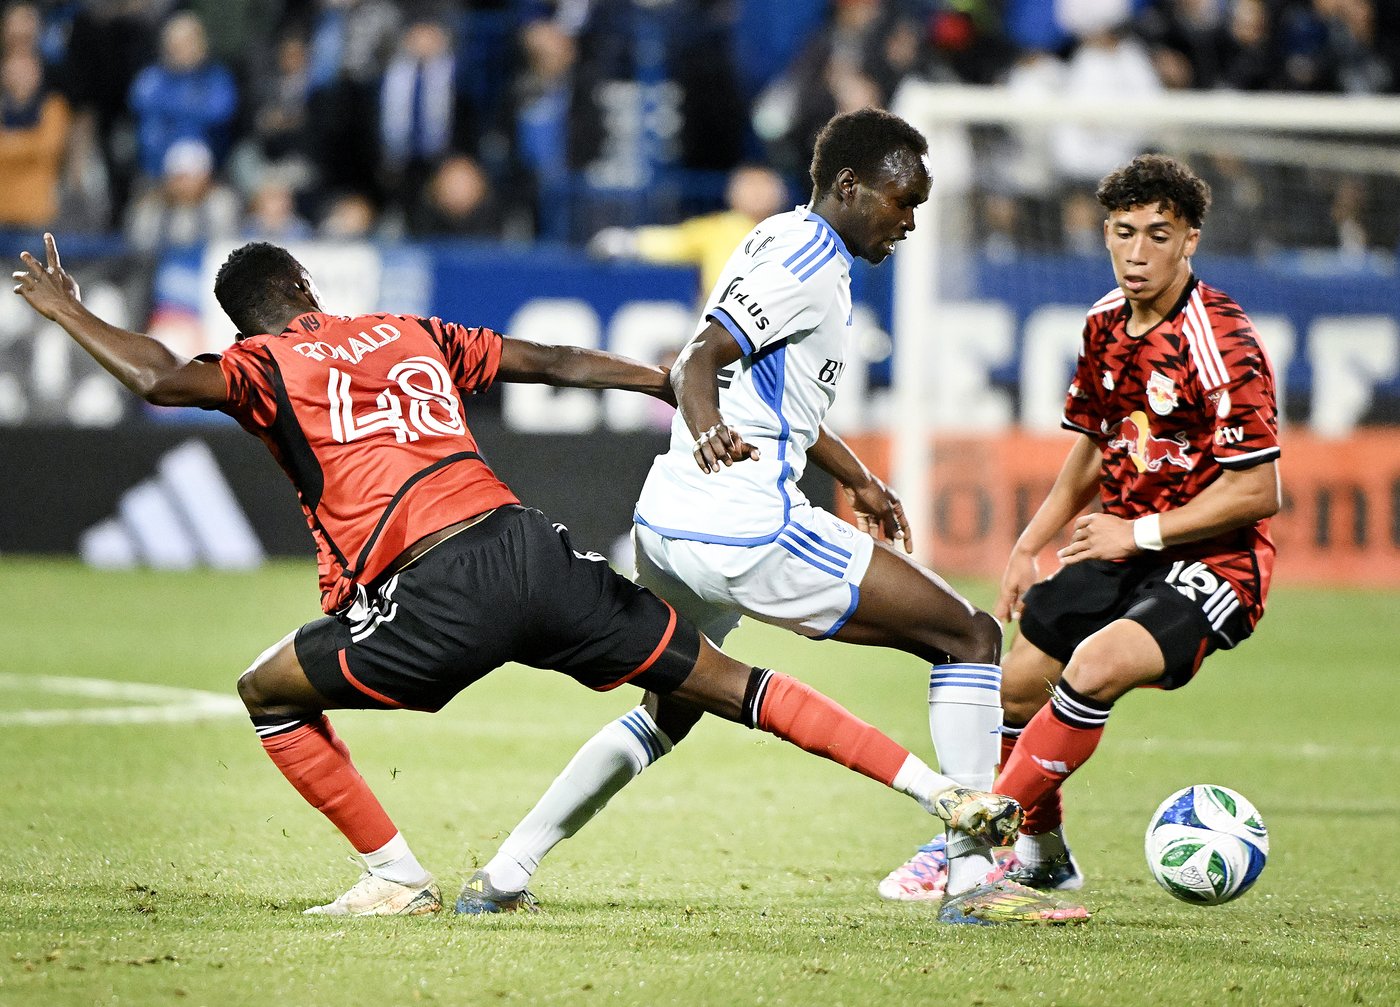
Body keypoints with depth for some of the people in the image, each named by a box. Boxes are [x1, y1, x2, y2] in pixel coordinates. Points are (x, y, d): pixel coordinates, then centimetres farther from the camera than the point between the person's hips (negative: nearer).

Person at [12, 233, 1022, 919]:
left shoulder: (268, 365, 9)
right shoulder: (416, 336, 24)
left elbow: (160, 377, -6)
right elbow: (561, 363, 27)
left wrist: (65, 311, 11)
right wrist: (678, 386, 38)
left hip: (438, 597, -5)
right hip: (532, 546, 5)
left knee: (270, 693, 15)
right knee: (719, 681, 11)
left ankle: (398, 877, 8)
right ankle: (950, 795, 4)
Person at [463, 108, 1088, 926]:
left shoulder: (783, 241, 19)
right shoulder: (810, 259, -11)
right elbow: (702, 359, -21)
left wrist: (858, 479, 40)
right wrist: (708, 431, -40)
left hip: (667, 523, 10)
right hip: (747, 531, -10)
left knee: (665, 716, 27)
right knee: (970, 638, -3)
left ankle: (505, 874, 20)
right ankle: (977, 877, -8)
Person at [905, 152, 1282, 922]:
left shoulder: (1222, 344, -21)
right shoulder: (1106, 325, 4)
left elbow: (1257, 492, -21)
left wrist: (1140, 533, -20)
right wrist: (1029, 549, 11)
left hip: (1213, 562, -8)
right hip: (1122, 549, 8)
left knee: (1096, 668, -30)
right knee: (1017, 683, 9)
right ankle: (1040, 855, 33)